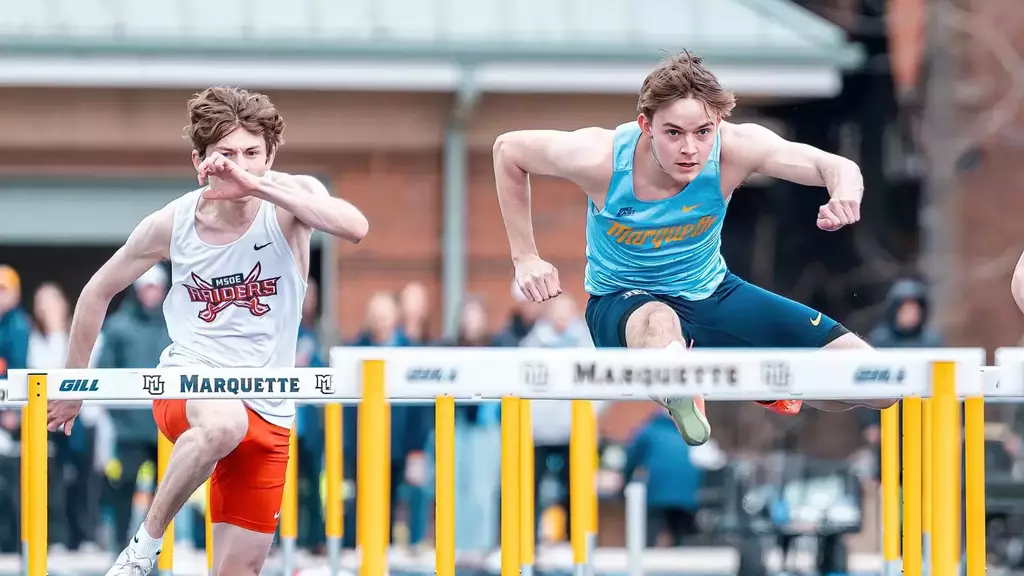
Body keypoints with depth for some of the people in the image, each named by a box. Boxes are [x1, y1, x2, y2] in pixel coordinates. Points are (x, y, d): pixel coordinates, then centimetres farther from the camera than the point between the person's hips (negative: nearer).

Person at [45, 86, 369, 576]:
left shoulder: (289, 198, -9)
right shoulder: (171, 223, -6)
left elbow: (355, 227, -33)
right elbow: (98, 291, 11)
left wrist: (257, 186, -39)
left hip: (267, 414, 2)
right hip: (188, 384, -2)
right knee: (225, 422, -38)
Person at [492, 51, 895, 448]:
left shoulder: (733, 149, -24)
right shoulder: (601, 157, -26)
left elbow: (837, 168, -29)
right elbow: (508, 149, -8)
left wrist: (844, 194, -54)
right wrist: (525, 259, -6)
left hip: (712, 292, 4)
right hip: (623, 303, -4)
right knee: (659, 325, -47)